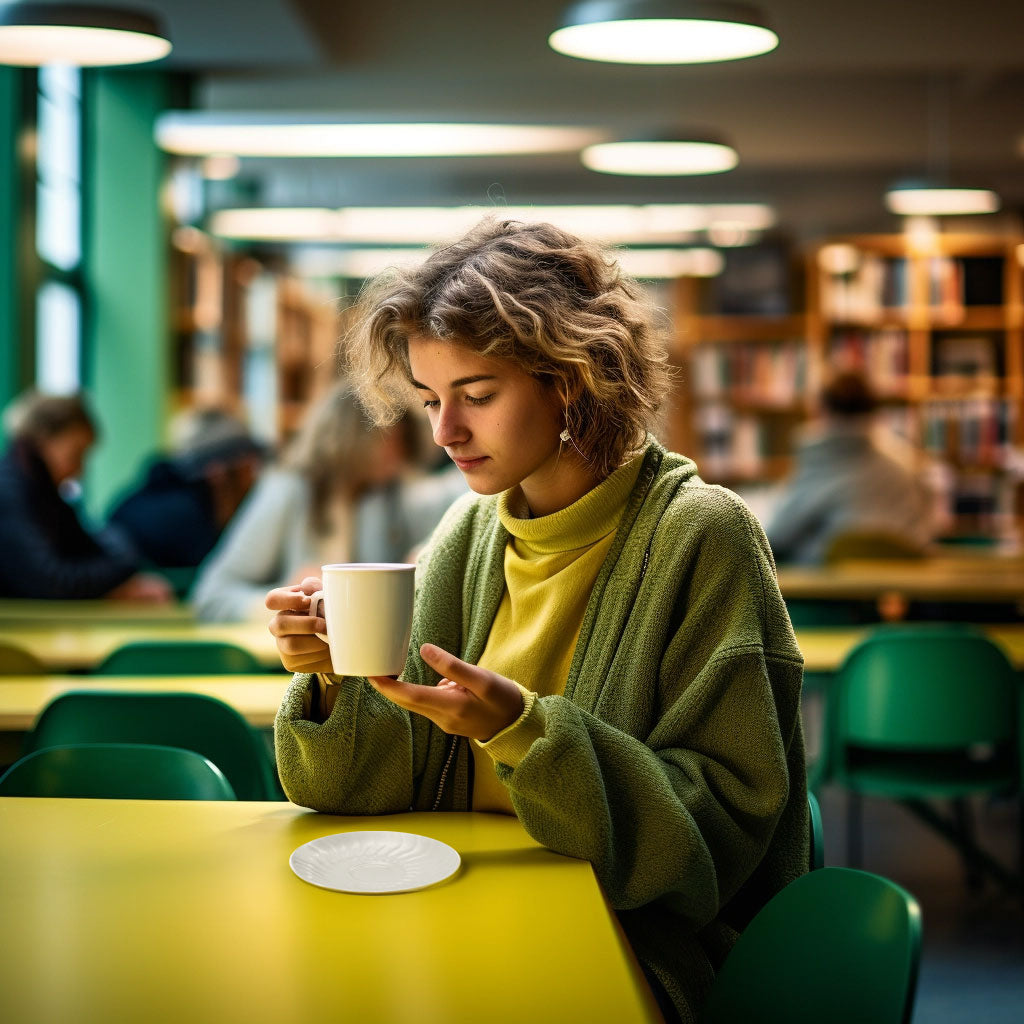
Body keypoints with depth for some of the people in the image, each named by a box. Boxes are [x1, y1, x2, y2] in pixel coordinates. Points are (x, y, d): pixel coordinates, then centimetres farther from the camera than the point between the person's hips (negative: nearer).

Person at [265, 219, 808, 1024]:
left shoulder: (699, 535, -13)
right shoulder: (472, 533, 5)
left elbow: (725, 821, -16)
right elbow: (410, 776, 5)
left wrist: (524, 730, -26)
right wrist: (338, 678, -14)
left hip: (644, 946, -5)